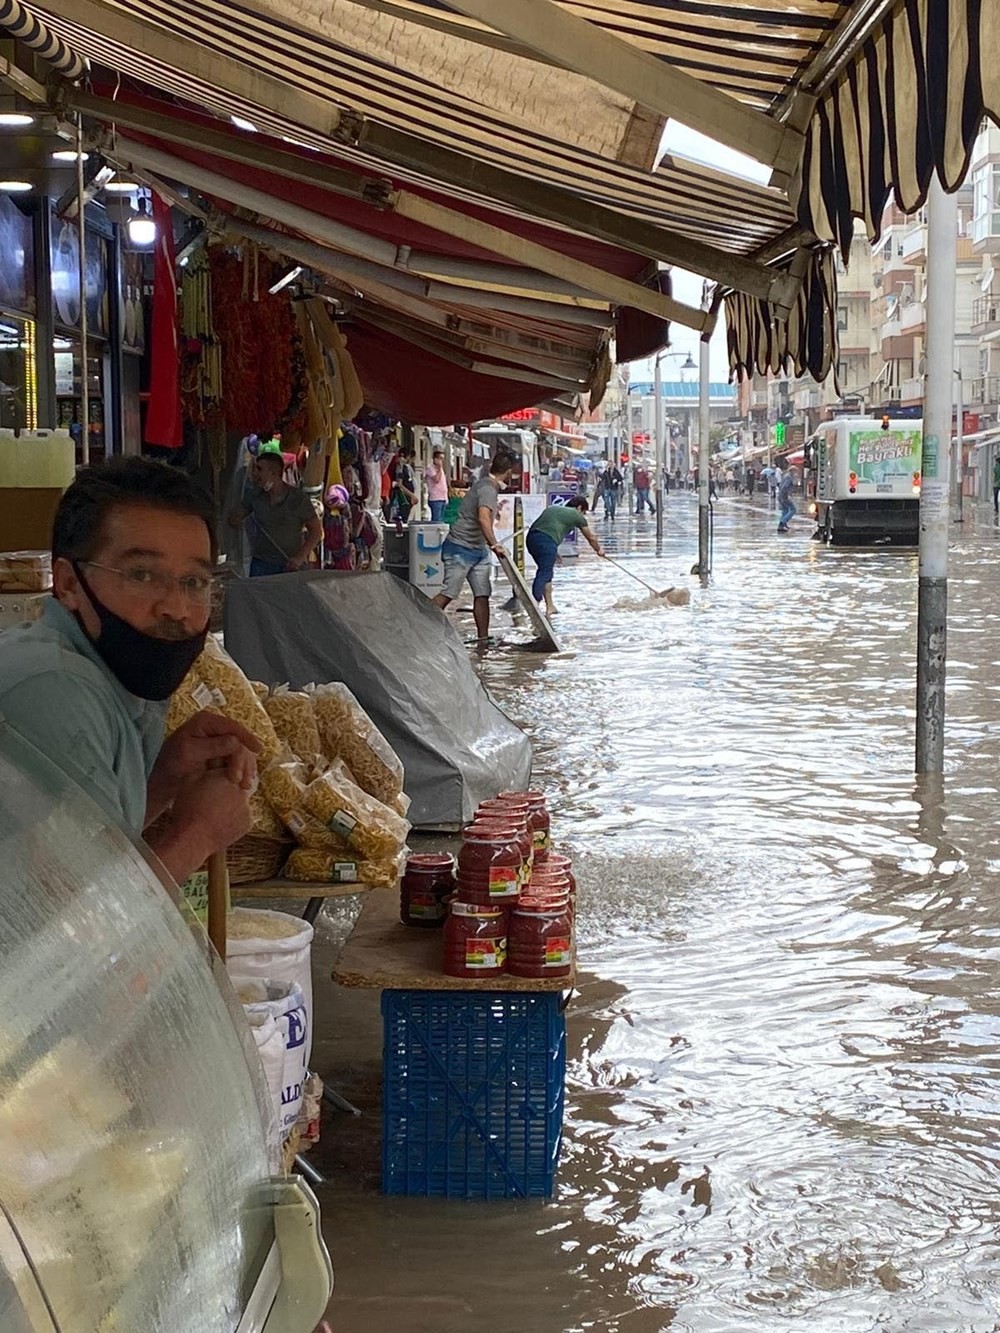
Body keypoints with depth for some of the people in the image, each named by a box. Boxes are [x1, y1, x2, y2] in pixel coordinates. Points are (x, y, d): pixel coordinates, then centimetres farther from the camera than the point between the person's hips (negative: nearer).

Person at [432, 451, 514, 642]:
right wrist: (494, 545, -38)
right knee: (449, 593, -8)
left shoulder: (487, 486, 12)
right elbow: (483, 519, -35)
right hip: (460, 548, -10)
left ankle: (483, 639, 6)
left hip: (478, 549, 10)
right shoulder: (488, 489, -19)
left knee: (483, 594, 4)